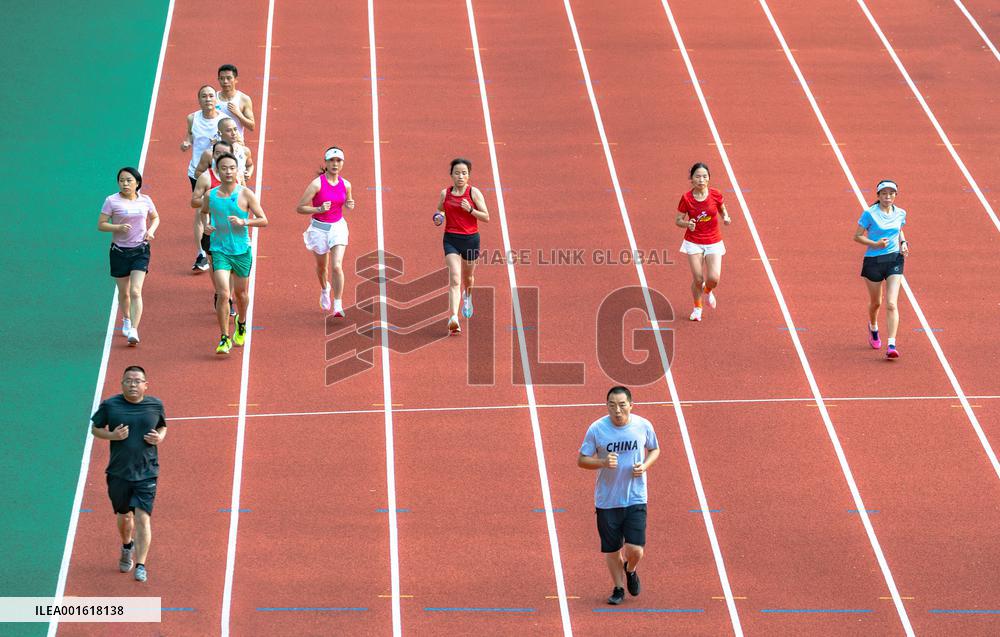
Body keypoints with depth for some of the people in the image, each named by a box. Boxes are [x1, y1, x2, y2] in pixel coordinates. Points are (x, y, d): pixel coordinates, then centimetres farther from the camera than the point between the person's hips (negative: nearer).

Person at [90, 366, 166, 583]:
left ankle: (141, 565, -8)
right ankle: (127, 546, 49)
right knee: (124, 515, 17)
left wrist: (160, 437, -7)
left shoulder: (155, 405, -1)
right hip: (118, 473, 1)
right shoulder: (109, 405, -5)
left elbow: (162, 427, 16)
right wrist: (112, 435, -15)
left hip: (146, 473, -1)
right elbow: (95, 428, 5)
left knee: (142, 517, -11)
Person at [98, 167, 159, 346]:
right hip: (119, 251, 0)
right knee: (124, 292, 13)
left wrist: (151, 230, 0)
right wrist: (118, 227, -23)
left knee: (135, 291, -14)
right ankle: (126, 320, 41)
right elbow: (101, 224, -6)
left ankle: (133, 331, -19)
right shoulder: (112, 201, -5)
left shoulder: (145, 200, 3)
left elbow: (155, 218, 20)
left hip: (140, 251, 0)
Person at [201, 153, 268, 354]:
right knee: (223, 294, -14)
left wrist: (243, 221, -21)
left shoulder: (245, 194, -7)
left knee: (240, 292, 16)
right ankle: (225, 338, -6)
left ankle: (241, 323, 47)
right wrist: (206, 225, 0)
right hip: (219, 250, 0)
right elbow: (204, 212, 21)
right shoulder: (210, 196, -2)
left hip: (242, 251, 0)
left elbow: (263, 220, -5)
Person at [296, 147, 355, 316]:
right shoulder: (317, 184, -15)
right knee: (322, 266, 18)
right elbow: (299, 208, -14)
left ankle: (338, 305, -7)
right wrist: (319, 209, -28)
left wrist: (350, 205, -5)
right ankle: (324, 289, 51)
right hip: (319, 228, -1)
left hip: (338, 227, 1)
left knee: (337, 266, -15)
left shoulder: (345, 185, -2)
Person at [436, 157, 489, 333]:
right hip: (451, 239, 0)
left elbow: (486, 217, -6)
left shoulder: (474, 192, -5)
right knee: (454, 278, -17)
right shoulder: (445, 193, 3)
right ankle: (453, 318, -27)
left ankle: (467, 295, 58)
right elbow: (439, 211, 20)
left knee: (467, 277, 20)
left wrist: (470, 209, -21)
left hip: (470, 239, 0)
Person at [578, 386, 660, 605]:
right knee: (611, 549, 8)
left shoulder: (643, 426, -5)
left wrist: (645, 465, -8)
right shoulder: (596, 429, -9)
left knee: (635, 550, -8)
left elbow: (654, 450, 13)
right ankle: (618, 588, 32)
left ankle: (630, 570, 28)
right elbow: (582, 460, -2)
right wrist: (603, 462, -22)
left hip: (635, 499, 0)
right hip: (607, 500, 0)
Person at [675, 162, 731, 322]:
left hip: (713, 242, 1)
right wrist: (687, 224, -25)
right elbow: (678, 220, -3)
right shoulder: (686, 198, -12)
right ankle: (697, 307, 23)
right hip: (694, 242, -1)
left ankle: (707, 291, 28)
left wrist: (726, 218, -12)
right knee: (698, 279, -5)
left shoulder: (715, 195, -9)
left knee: (713, 278, -11)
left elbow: (723, 211, 10)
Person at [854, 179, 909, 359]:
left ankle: (891, 345, -17)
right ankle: (873, 328, 49)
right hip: (873, 261, -2)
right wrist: (875, 244, -21)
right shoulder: (870, 214, -11)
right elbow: (857, 236, -7)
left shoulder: (900, 213, 3)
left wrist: (903, 243, 2)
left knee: (891, 304, -12)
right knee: (875, 302, 15)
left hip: (894, 260, 2)